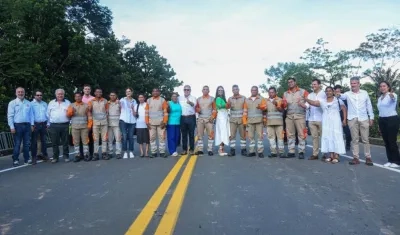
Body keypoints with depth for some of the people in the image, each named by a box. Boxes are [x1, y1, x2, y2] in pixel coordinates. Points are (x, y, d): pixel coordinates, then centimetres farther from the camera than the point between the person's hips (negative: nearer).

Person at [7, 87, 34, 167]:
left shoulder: (28, 103, 11)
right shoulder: (12, 103, 1)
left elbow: (31, 114, 11)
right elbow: (10, 116, -4)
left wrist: (32, 124, 4)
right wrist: (12, 127, -10)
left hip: (27, 125, 3)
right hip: (17, 125, -3)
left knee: (27, 143, 8)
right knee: (17, 144, 0)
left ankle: (27, 159, 17)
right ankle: (15, 160, 9)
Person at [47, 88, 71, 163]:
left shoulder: (68, 103, 10)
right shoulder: (51, 103, 11)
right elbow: (48, 114, 11)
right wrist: (48, 124, 6)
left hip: (65, 125, -1)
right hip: (54, 126, 1)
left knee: (65, 142, 4)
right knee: (54, 143, 4)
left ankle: (66, 156, 13)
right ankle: (55, 157, 14)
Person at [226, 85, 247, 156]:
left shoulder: (243, 98, 4)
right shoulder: (230, 98, 6)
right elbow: (228, 107, -11)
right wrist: (229, 104, -33)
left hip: (242, 119, 0)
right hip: (233, 119, 1)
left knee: (243, 135, 3)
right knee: (232, 135, -3)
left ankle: (243, 149, 11)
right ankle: (232, 150, 1)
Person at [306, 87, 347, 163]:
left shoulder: (338, 100, 2)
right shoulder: (322, 101, 7)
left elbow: (344, 109, 4)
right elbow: (313, 102, -6)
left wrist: (344, 119, -4)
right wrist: (306, 99, -24)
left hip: (335, 122, -3)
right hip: (326, 123, 3)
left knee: (336, 137, -4)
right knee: (328, 137, 3)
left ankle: (336, 156, -3)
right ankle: (331, 156, 10)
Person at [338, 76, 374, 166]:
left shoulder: (365, 93, 7)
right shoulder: (347, 94, 6)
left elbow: (369, 105, 10)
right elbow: (342, 96, -10)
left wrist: (371, 117, 7)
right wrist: (338, 95, -34)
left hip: (364, 119, 1)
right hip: (352, 119, 0)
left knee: (365, 139, 4)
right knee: (354, 139, 4)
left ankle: (368, 158, 12)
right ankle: (356, 158, 8)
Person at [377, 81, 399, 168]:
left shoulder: (393, 95, -8)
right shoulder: (380, 98, 13)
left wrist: (391, 95, -61)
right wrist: (380, 124, 16)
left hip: (392, 119, -7)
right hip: (382, 120, 7)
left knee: (392, 141, -6)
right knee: (386, 141, 8)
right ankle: (390, 160, 16)